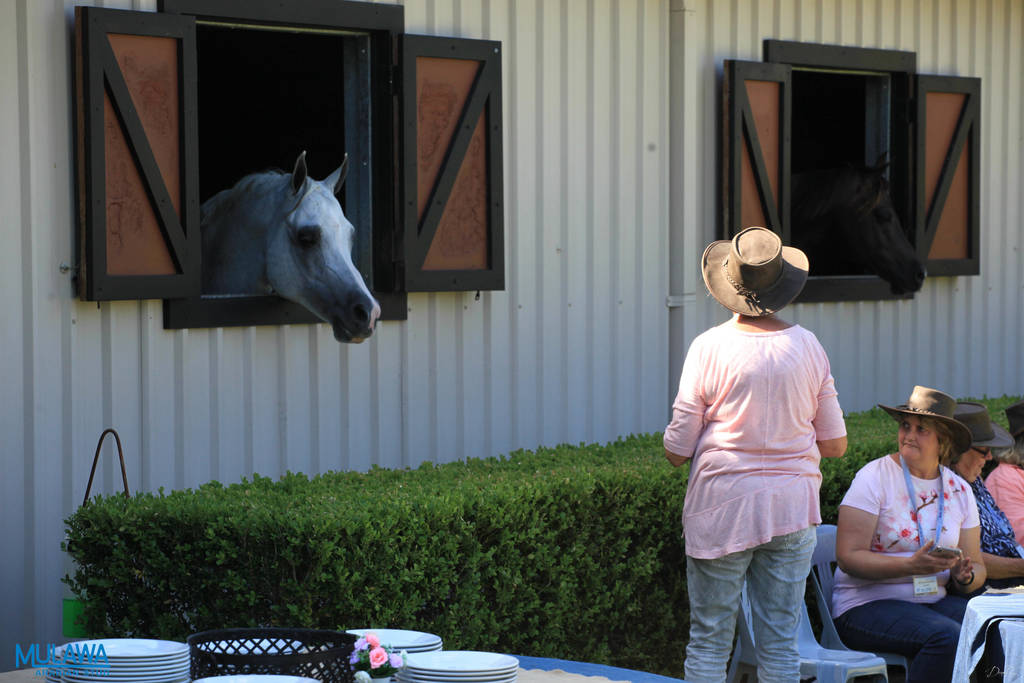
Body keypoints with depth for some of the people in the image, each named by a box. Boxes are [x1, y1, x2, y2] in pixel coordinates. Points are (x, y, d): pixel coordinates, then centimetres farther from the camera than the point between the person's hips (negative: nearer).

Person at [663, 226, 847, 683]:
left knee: (709, 640, 5)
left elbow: (676, 451, -7)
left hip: (721, 510, -2)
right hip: (792, 508, 2)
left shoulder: (709, 347, -8)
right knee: (780, 642, 6)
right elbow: (834, 444, 5)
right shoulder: (808, 346, 0)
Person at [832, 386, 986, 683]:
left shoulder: (960, 490, 12)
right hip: (867, 604, -5)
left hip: (935, 601, 5)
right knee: (947, 636, -33)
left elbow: (977, 566, 15)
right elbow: (848, 557, -12)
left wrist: (966, 577, -10)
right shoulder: (875, 477, -5)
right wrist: (911, 565, -24)